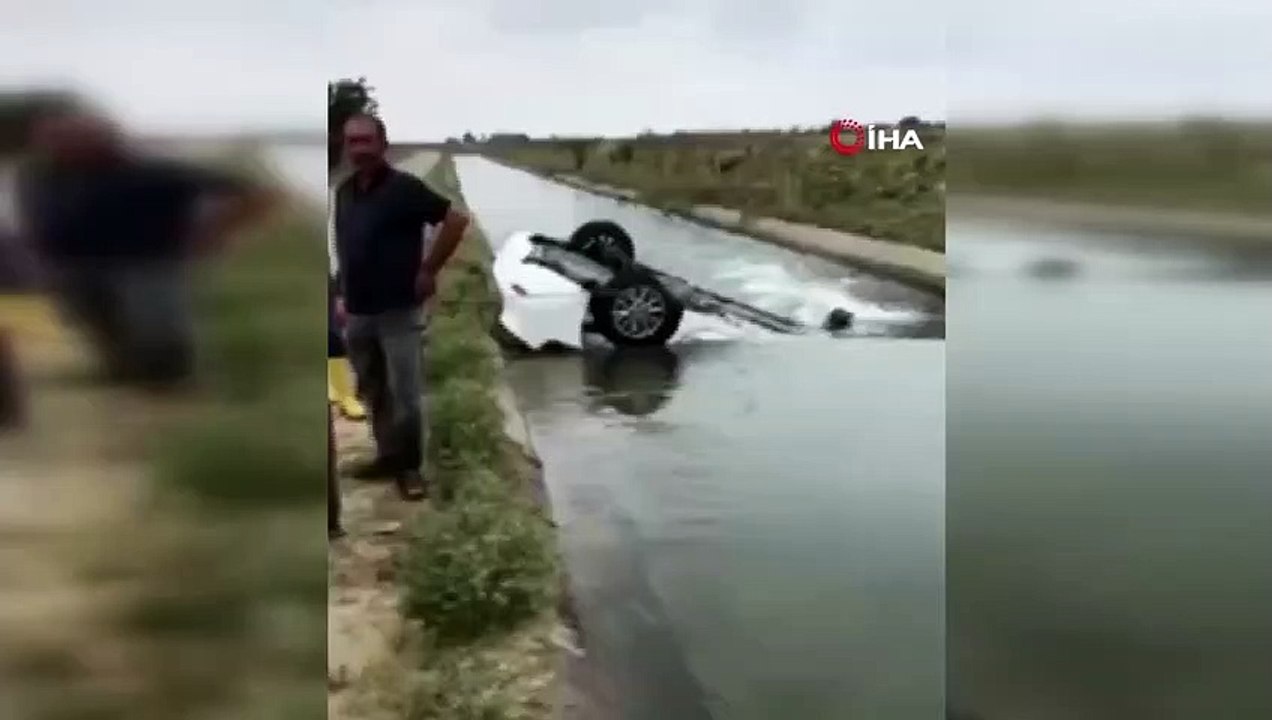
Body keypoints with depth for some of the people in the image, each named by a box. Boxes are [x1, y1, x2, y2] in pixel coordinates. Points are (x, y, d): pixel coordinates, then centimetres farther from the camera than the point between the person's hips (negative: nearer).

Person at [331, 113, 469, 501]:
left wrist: (429, 271, -12)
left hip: (399, 311, -6)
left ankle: (410, 466, 8)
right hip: (357, 313, 6)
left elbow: (456, 220, -13)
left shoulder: (404, 187, -11)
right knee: (373, 393, 14)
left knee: (404, 395, -3)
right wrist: (342, 295, 15)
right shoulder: (344, 192, 10)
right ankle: (387, 455, 27)